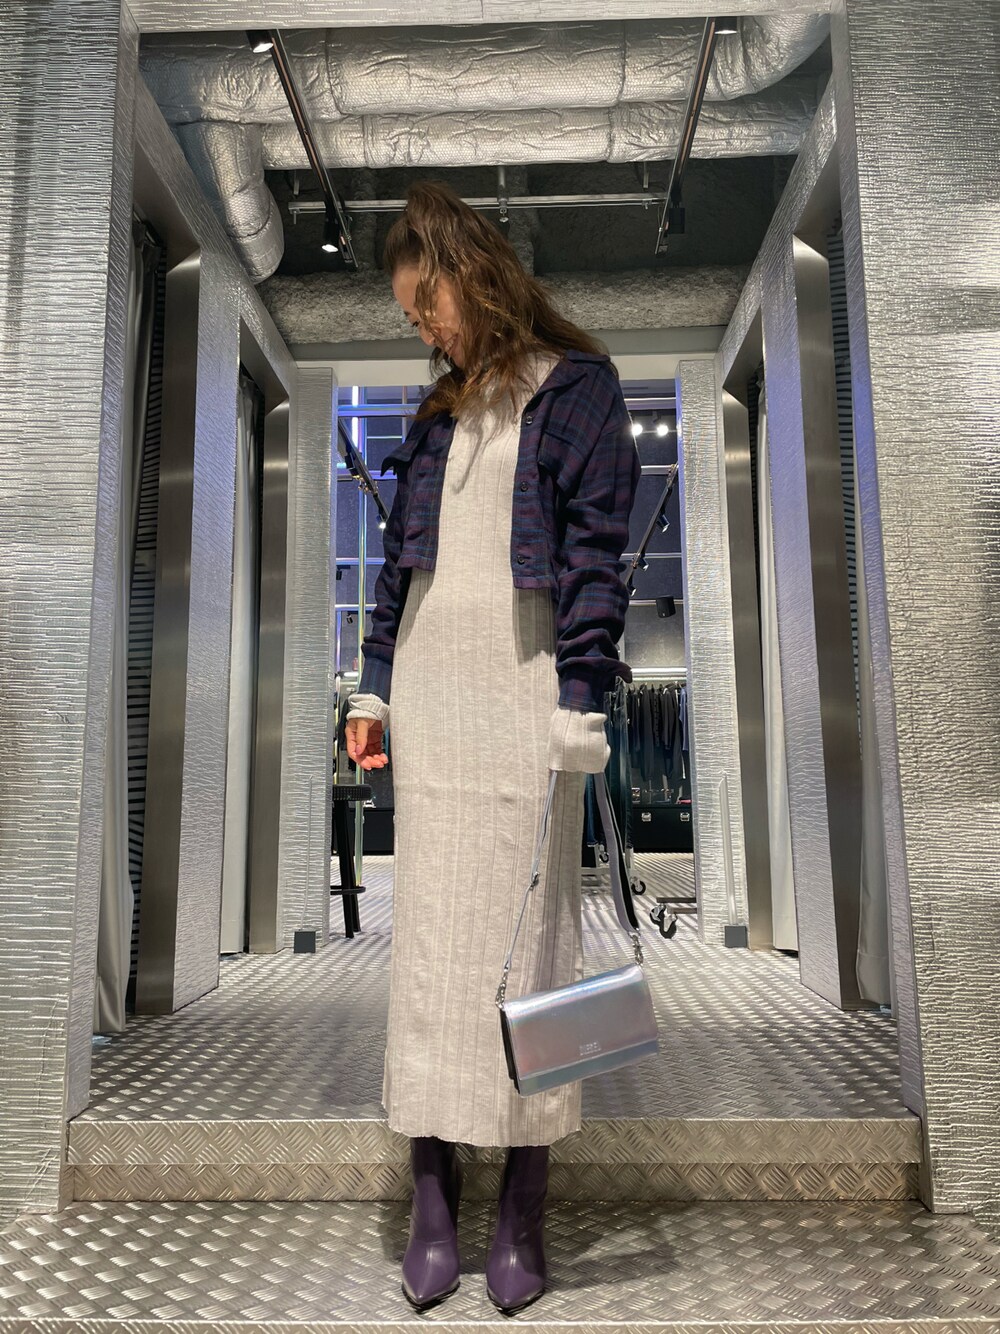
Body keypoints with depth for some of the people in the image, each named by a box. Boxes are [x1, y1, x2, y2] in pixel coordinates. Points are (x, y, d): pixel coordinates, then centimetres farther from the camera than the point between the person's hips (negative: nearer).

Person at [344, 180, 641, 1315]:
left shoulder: (575, 386, 3)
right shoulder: (438, 410, 21)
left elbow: (596, 550, -7)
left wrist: (579, 699, -15)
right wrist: (373, 684, 13)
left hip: (525, 681, -5)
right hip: (428, 686, 5)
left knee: (527, 935, 0)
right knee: (428, 937, 3)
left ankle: (523, 1214, 14)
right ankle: (432, 1203, 14)